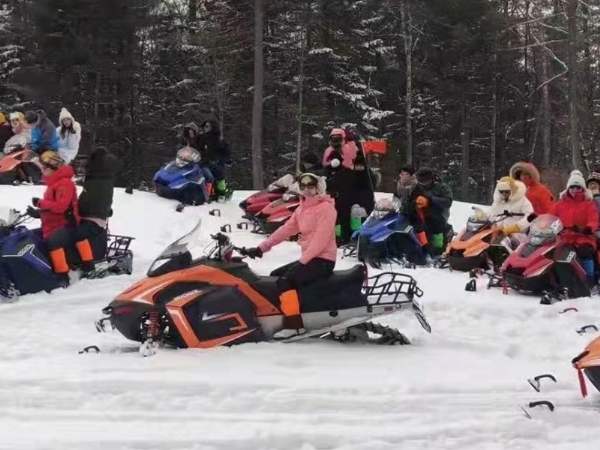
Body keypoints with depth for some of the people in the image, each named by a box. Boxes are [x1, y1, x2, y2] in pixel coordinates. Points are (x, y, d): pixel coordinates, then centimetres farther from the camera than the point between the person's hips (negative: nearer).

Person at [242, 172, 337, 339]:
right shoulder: (302, 209, 16)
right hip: (308, 259, 10)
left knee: (285, 280, -25)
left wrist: (302, 261, -25)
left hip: (323, 260, -10)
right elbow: (286, 230, 11)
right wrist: (261, 248, 2)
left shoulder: (326, 208, -10)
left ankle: (294, 324, -26)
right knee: (274, 275, 10)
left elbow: (321, 239, -20)